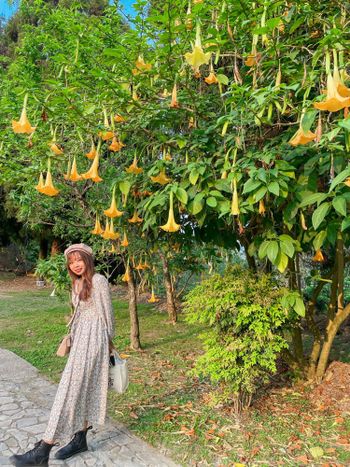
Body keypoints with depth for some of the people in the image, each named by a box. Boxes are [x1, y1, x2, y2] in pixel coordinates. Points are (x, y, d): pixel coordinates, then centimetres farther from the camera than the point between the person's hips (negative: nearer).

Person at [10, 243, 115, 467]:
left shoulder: (99, 281, -13)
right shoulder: (77, 283, 12)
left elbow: (106, 313, -10)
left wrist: (108, 343, -5)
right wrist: (73, 337, 18)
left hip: (92, 338, -8)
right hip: (80, 337, 8)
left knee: (72, 388, -8)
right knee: (83, 389, 13)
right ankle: (80, 439, 24)